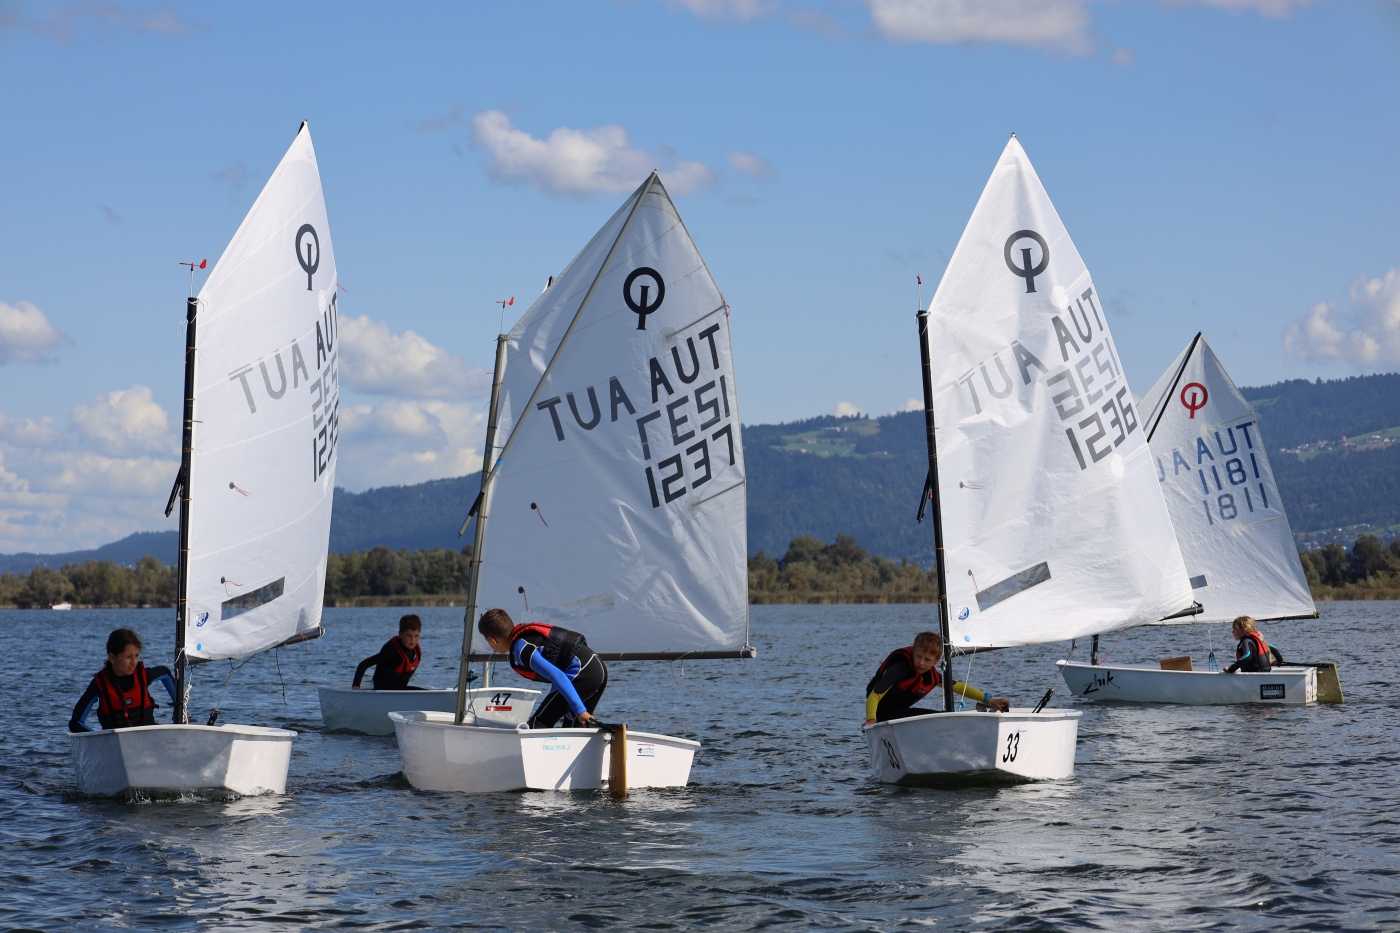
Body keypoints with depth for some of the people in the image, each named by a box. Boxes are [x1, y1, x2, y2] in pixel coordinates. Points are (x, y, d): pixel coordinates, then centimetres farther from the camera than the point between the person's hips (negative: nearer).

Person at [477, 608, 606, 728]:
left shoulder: (521, 649, -13)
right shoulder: (526, 632, 15)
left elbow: (558, 676, -22)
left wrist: (580, 711, -24)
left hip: (582, 674, -9)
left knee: (538, 723, -5)